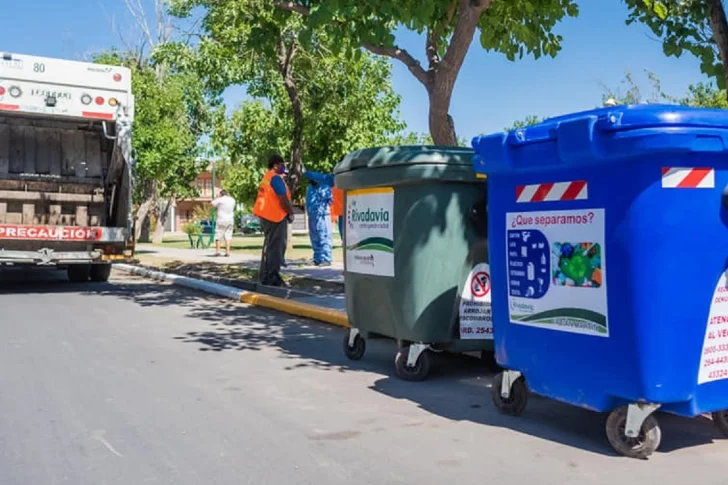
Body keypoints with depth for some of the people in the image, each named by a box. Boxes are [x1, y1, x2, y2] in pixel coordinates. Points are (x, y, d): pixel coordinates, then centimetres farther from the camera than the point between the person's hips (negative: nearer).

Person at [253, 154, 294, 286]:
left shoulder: (267, 177, 16)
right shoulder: (276, 178, -14)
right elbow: (283, 199, -19)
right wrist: (291, 213, -5)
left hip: (267, 216, 10)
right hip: (275, 216, -10)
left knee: (269, 246, 16)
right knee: (275, 247, -6)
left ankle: (265, 276, 20)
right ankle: (272, 278, -4)